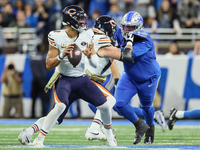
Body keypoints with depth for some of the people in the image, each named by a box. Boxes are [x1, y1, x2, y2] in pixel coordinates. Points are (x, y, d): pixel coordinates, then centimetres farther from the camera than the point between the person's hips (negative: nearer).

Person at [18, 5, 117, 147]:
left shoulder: (87, 35, -1)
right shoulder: (57, 37, -12)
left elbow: (96, 64, 5)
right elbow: (49, 65, -11)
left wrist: (90, 55, -17)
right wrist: (62, 55, -27)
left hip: (82, 79, 4)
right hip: (64, 79, -4)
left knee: (104, 106, -2)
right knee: (60, 106, -30)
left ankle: (108, 131, 29)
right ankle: (40, 138, -18)